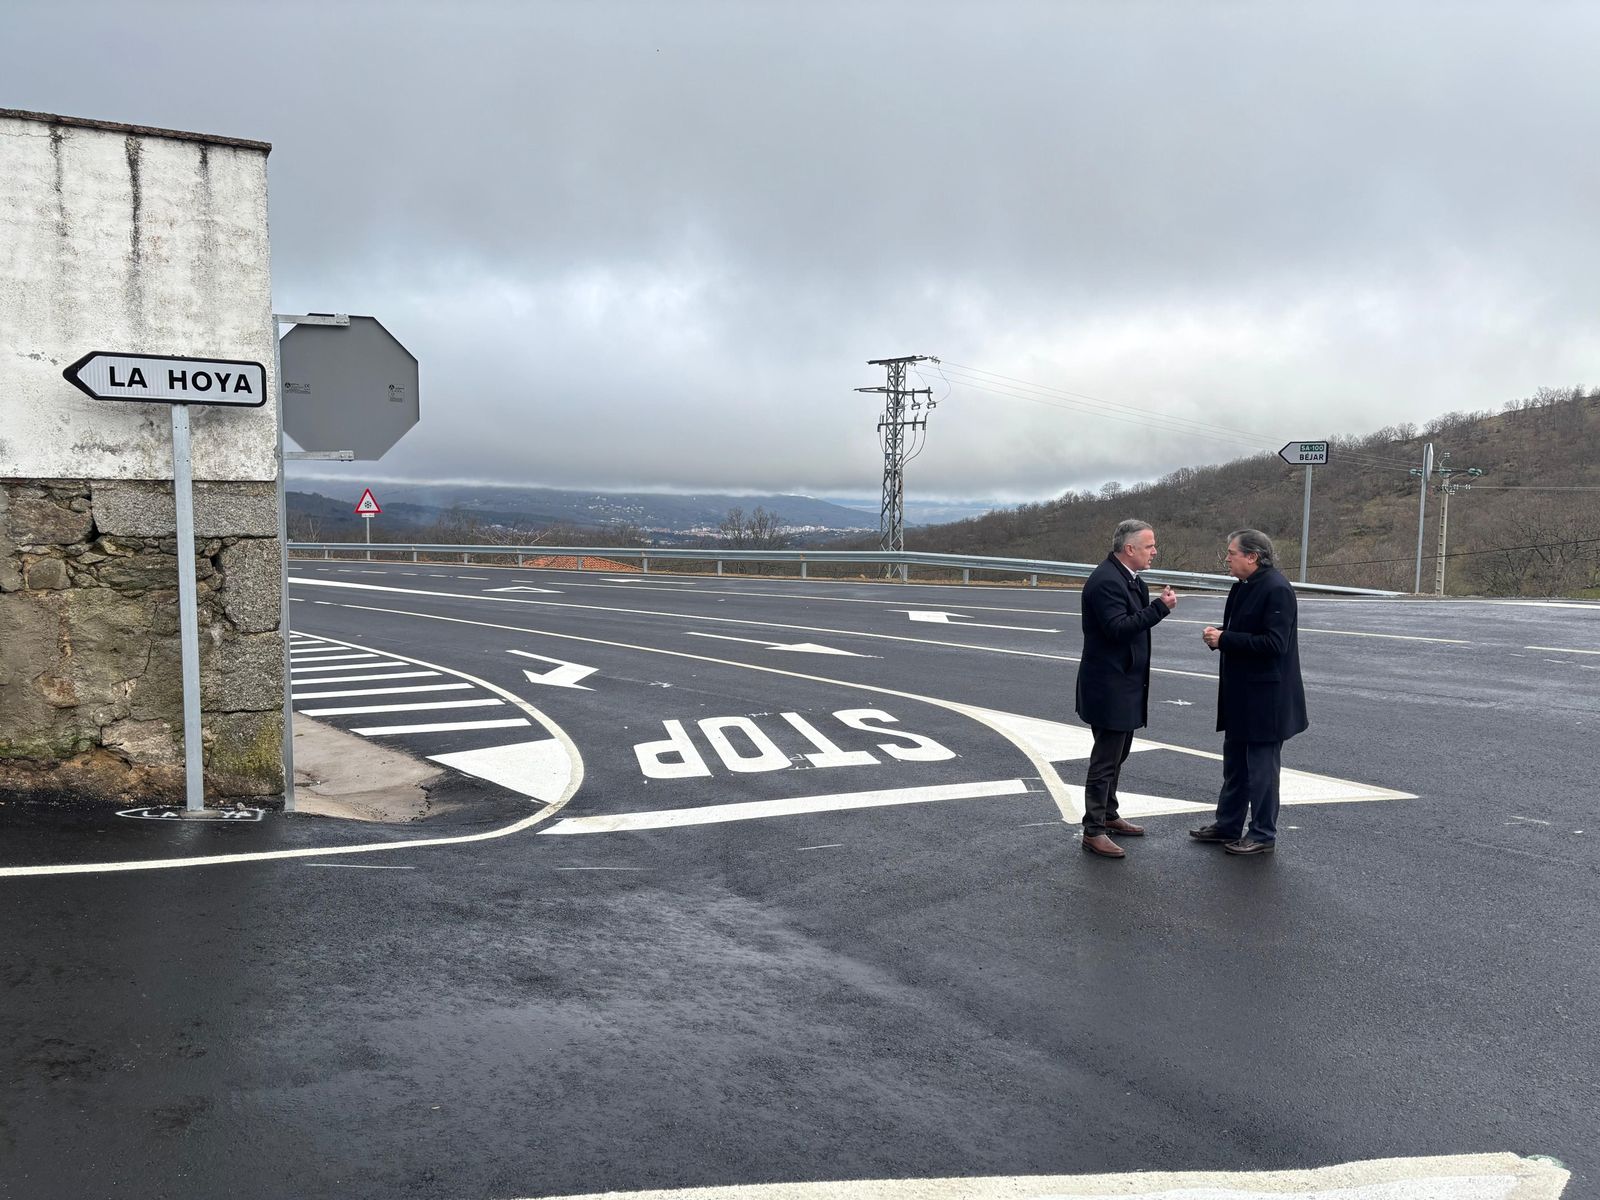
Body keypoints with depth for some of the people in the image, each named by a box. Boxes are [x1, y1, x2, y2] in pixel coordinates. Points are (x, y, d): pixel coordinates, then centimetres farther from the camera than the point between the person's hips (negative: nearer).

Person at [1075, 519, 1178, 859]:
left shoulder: (1128, 579, 11)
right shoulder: (1106, 580, -21)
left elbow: (1133, 621, 11)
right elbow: (1118, 627, -29)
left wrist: (1156, 602, -2)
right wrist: (1159, 607, -28)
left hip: (1124, 684, 10)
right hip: (1108, 686, -10)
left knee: (1116, 753, 20)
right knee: (1105, 758, -4)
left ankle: (1108, 815, 33)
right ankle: (1093, 831, 4)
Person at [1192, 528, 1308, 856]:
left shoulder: (1276, 589, -19)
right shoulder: (1243, 587, 8)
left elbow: (1273, 643, -25)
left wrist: (1224, 639, -21)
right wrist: (1217, 635, -2)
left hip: (1265, 697, -9)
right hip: (1240, 693, 9)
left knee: (1262, 767, 3)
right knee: (1234, 763, 18)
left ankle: (1262, 835, 15)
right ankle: (1228, 825, 30)